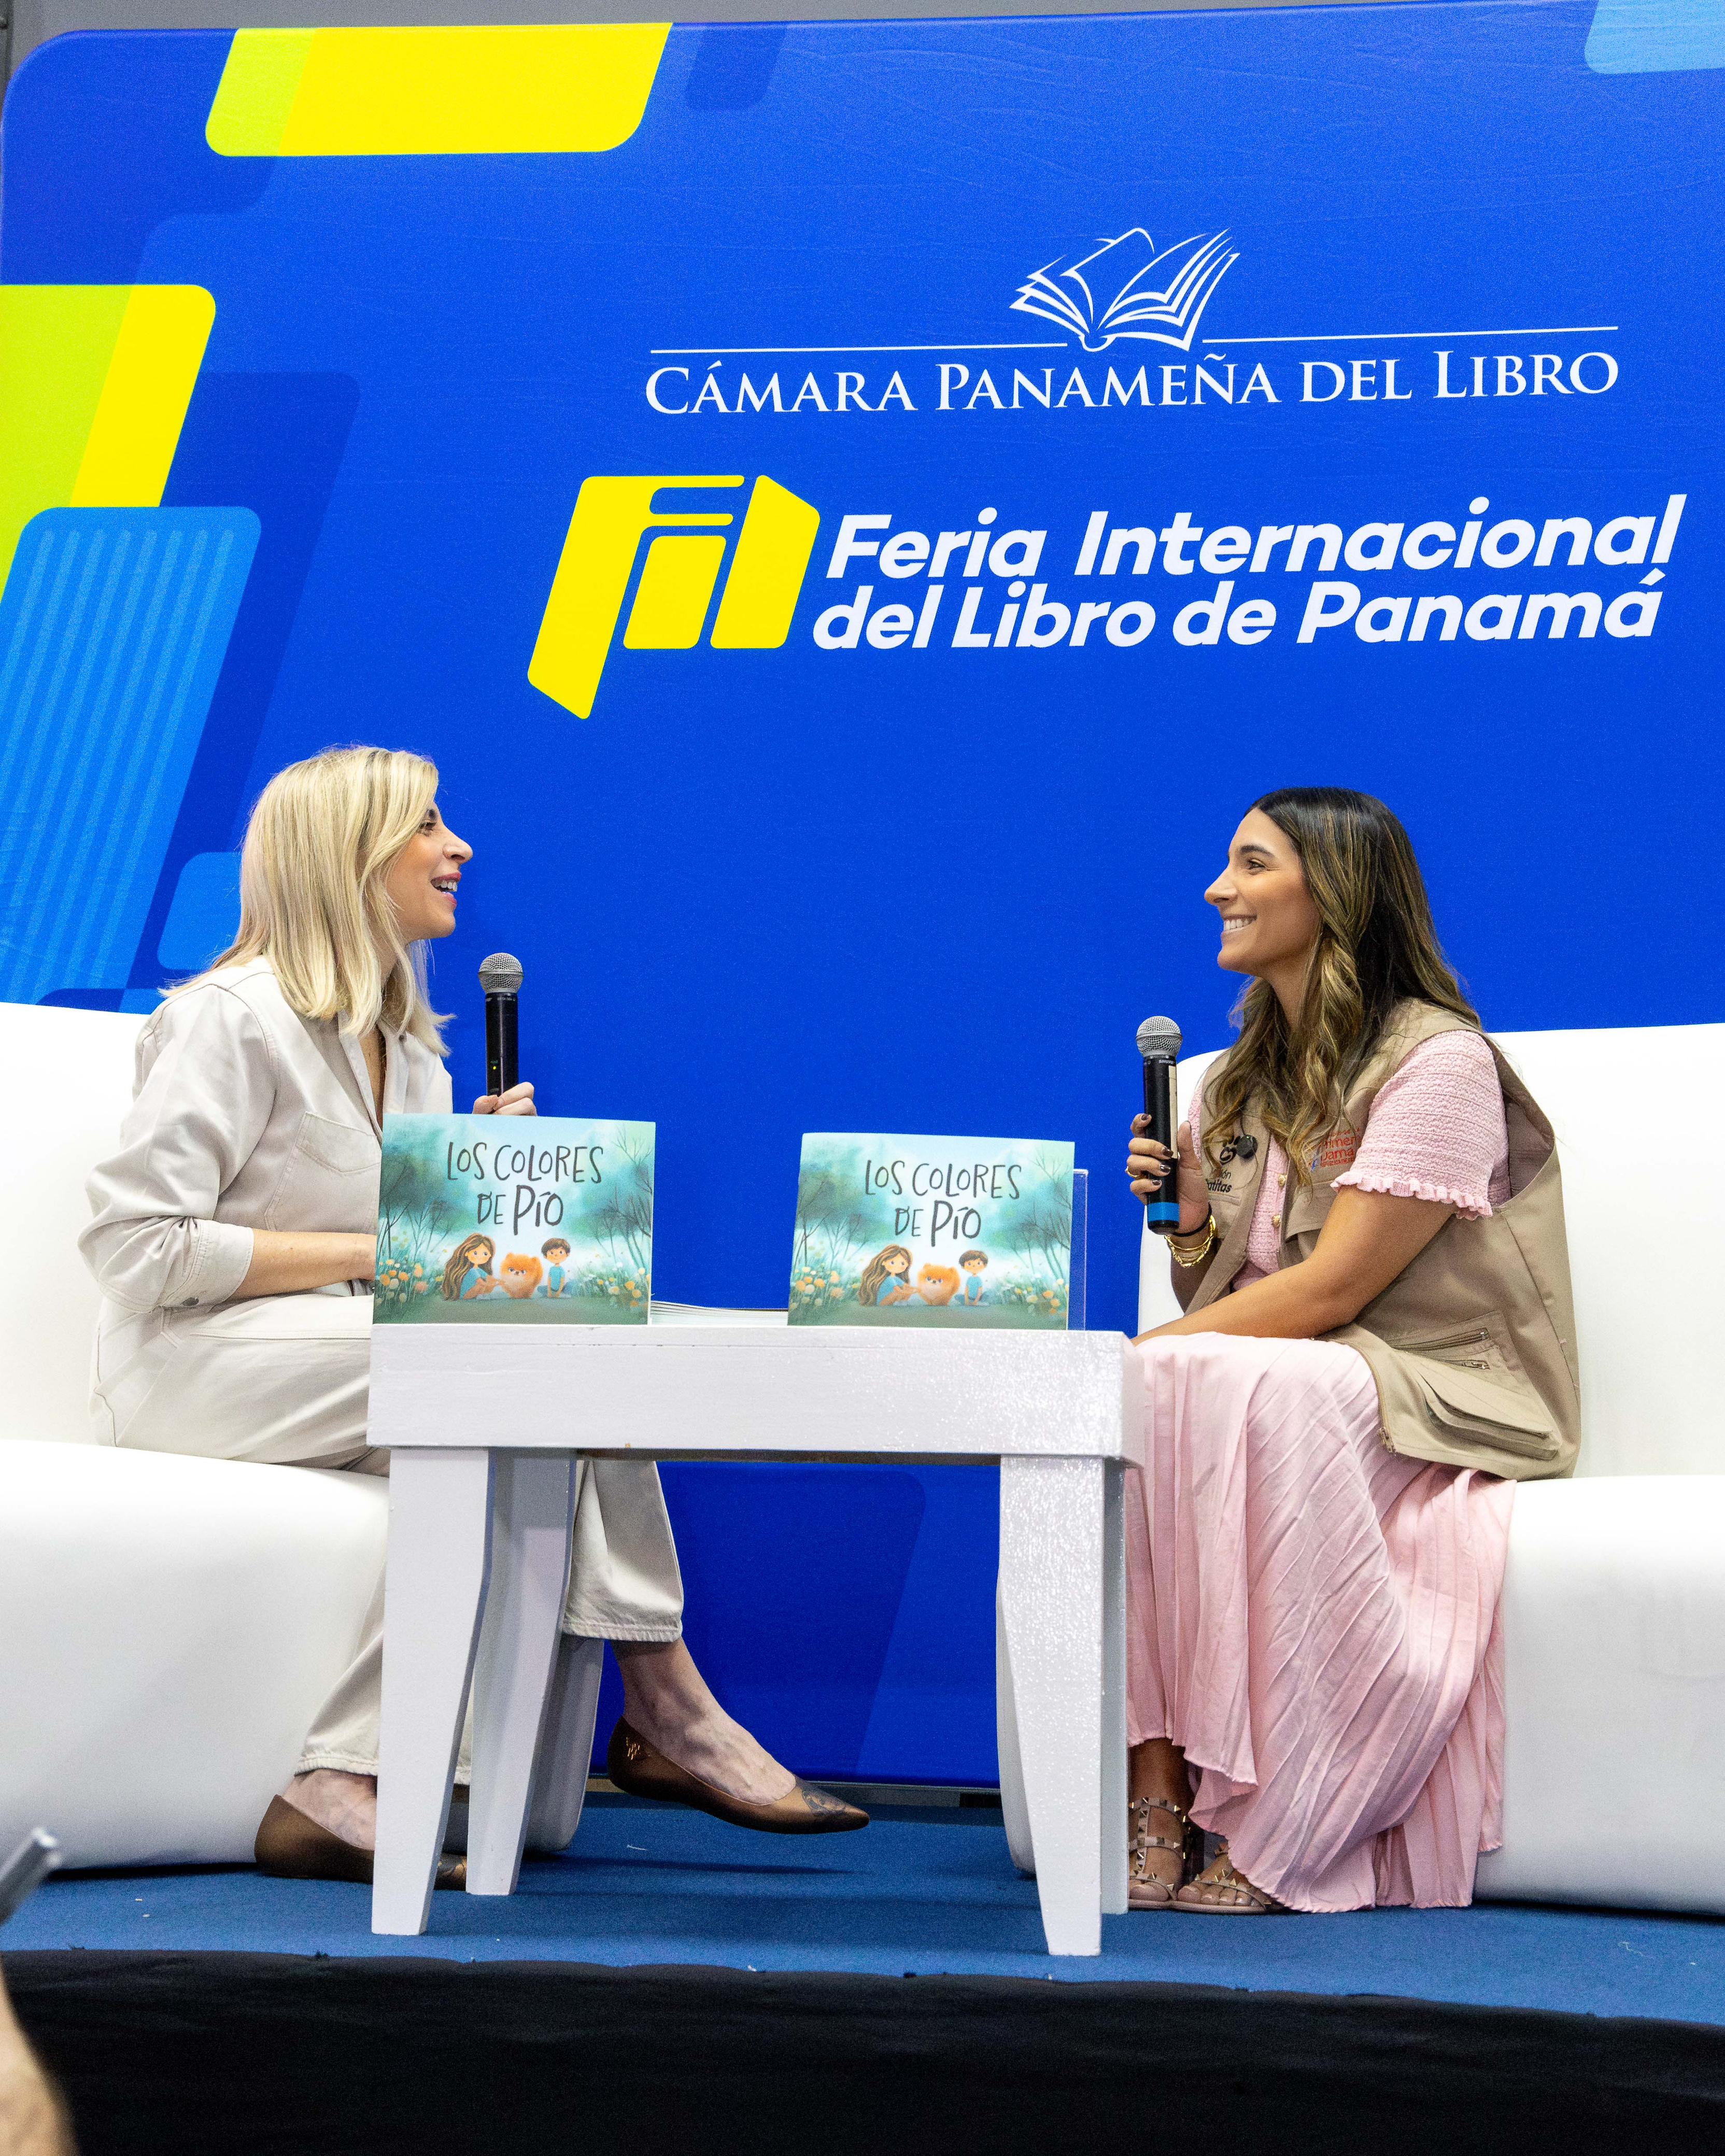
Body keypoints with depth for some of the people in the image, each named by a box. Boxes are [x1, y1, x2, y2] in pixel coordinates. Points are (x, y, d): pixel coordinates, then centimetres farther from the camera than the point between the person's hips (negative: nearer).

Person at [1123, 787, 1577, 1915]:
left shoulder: (1438, 1061, -9)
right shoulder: (1243, 1079, 15)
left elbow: (1328, 1289, -16)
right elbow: (1220, 1294, 14)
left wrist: (1155, 1354, -18)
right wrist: (1182, 1215, -5)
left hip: (1438, 1398, -6)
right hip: (1270, 1388, 7)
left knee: (1228, 1387, -36)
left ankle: (1281, 1830, -32)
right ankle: (1158, 1793, -30)